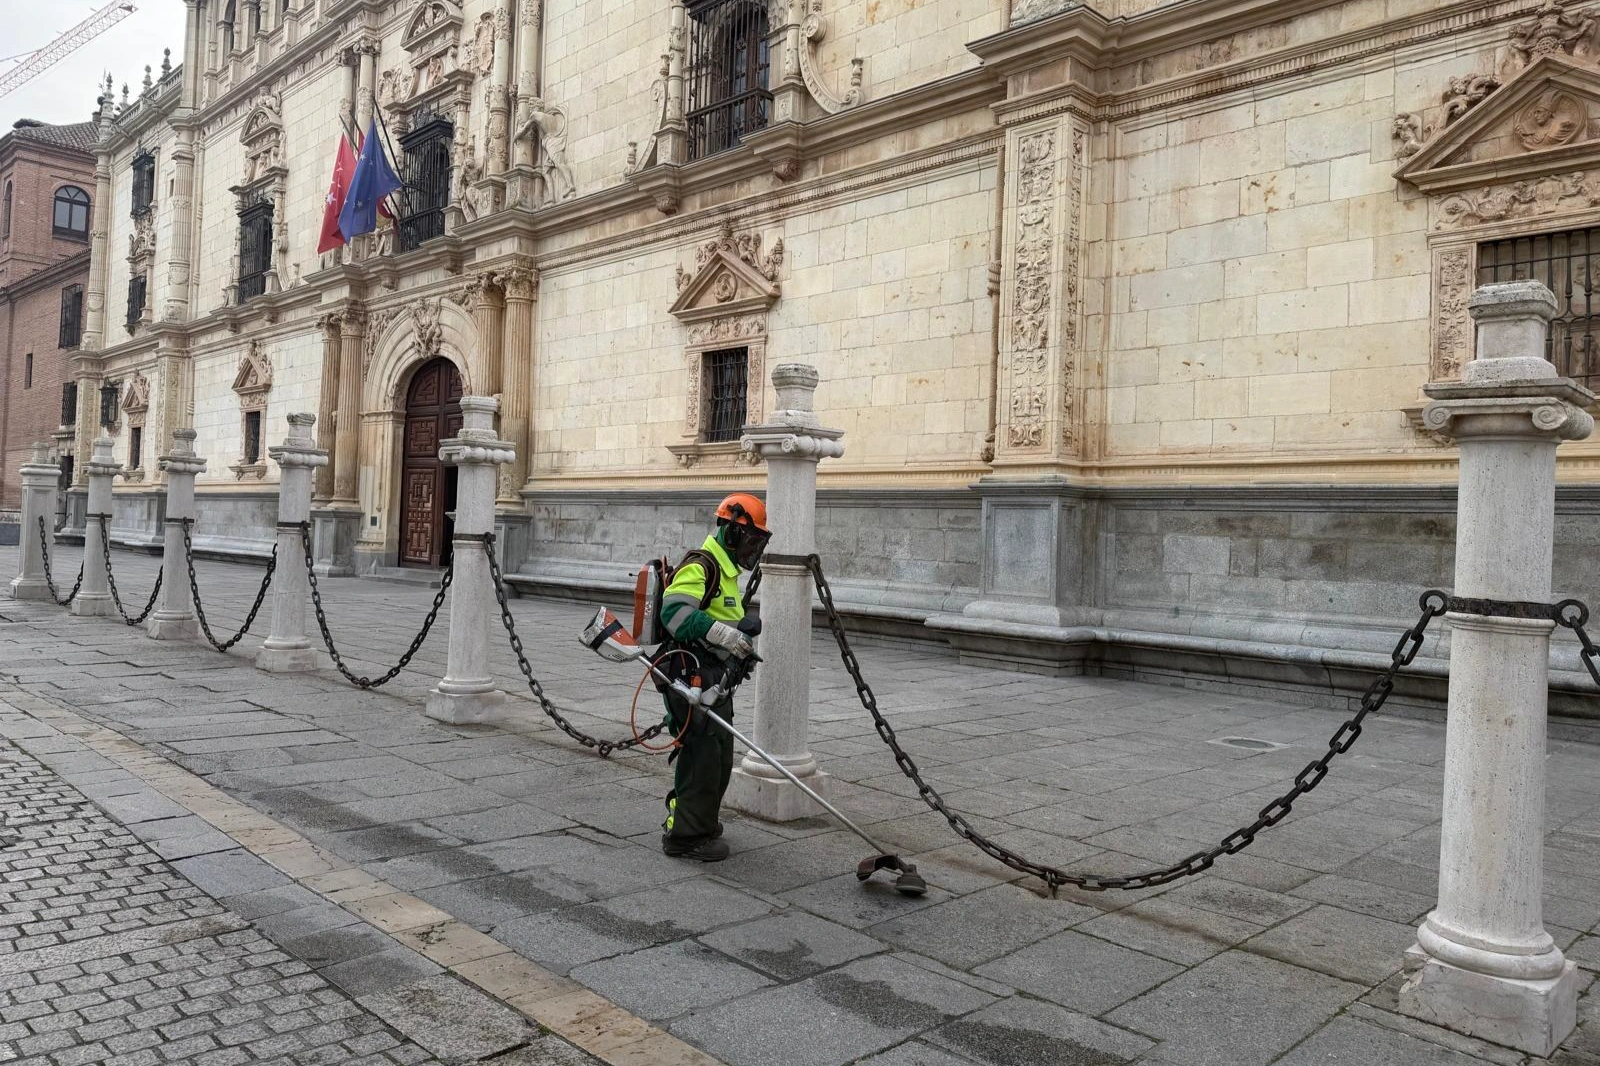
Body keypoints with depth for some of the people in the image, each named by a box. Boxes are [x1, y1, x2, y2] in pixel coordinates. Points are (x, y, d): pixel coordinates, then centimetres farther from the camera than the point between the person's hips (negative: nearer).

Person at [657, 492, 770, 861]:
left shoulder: (725, 570, 21)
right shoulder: (701, 566, -13)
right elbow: (674, 611, -28)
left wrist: (743, 630, 9)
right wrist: (725, 633, -31)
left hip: (715, 679, 11)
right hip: (692, 676, -11)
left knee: (719, 758, 16)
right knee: (703, 757, -8)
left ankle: (702, 826, 30)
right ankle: (685, 835, 2)